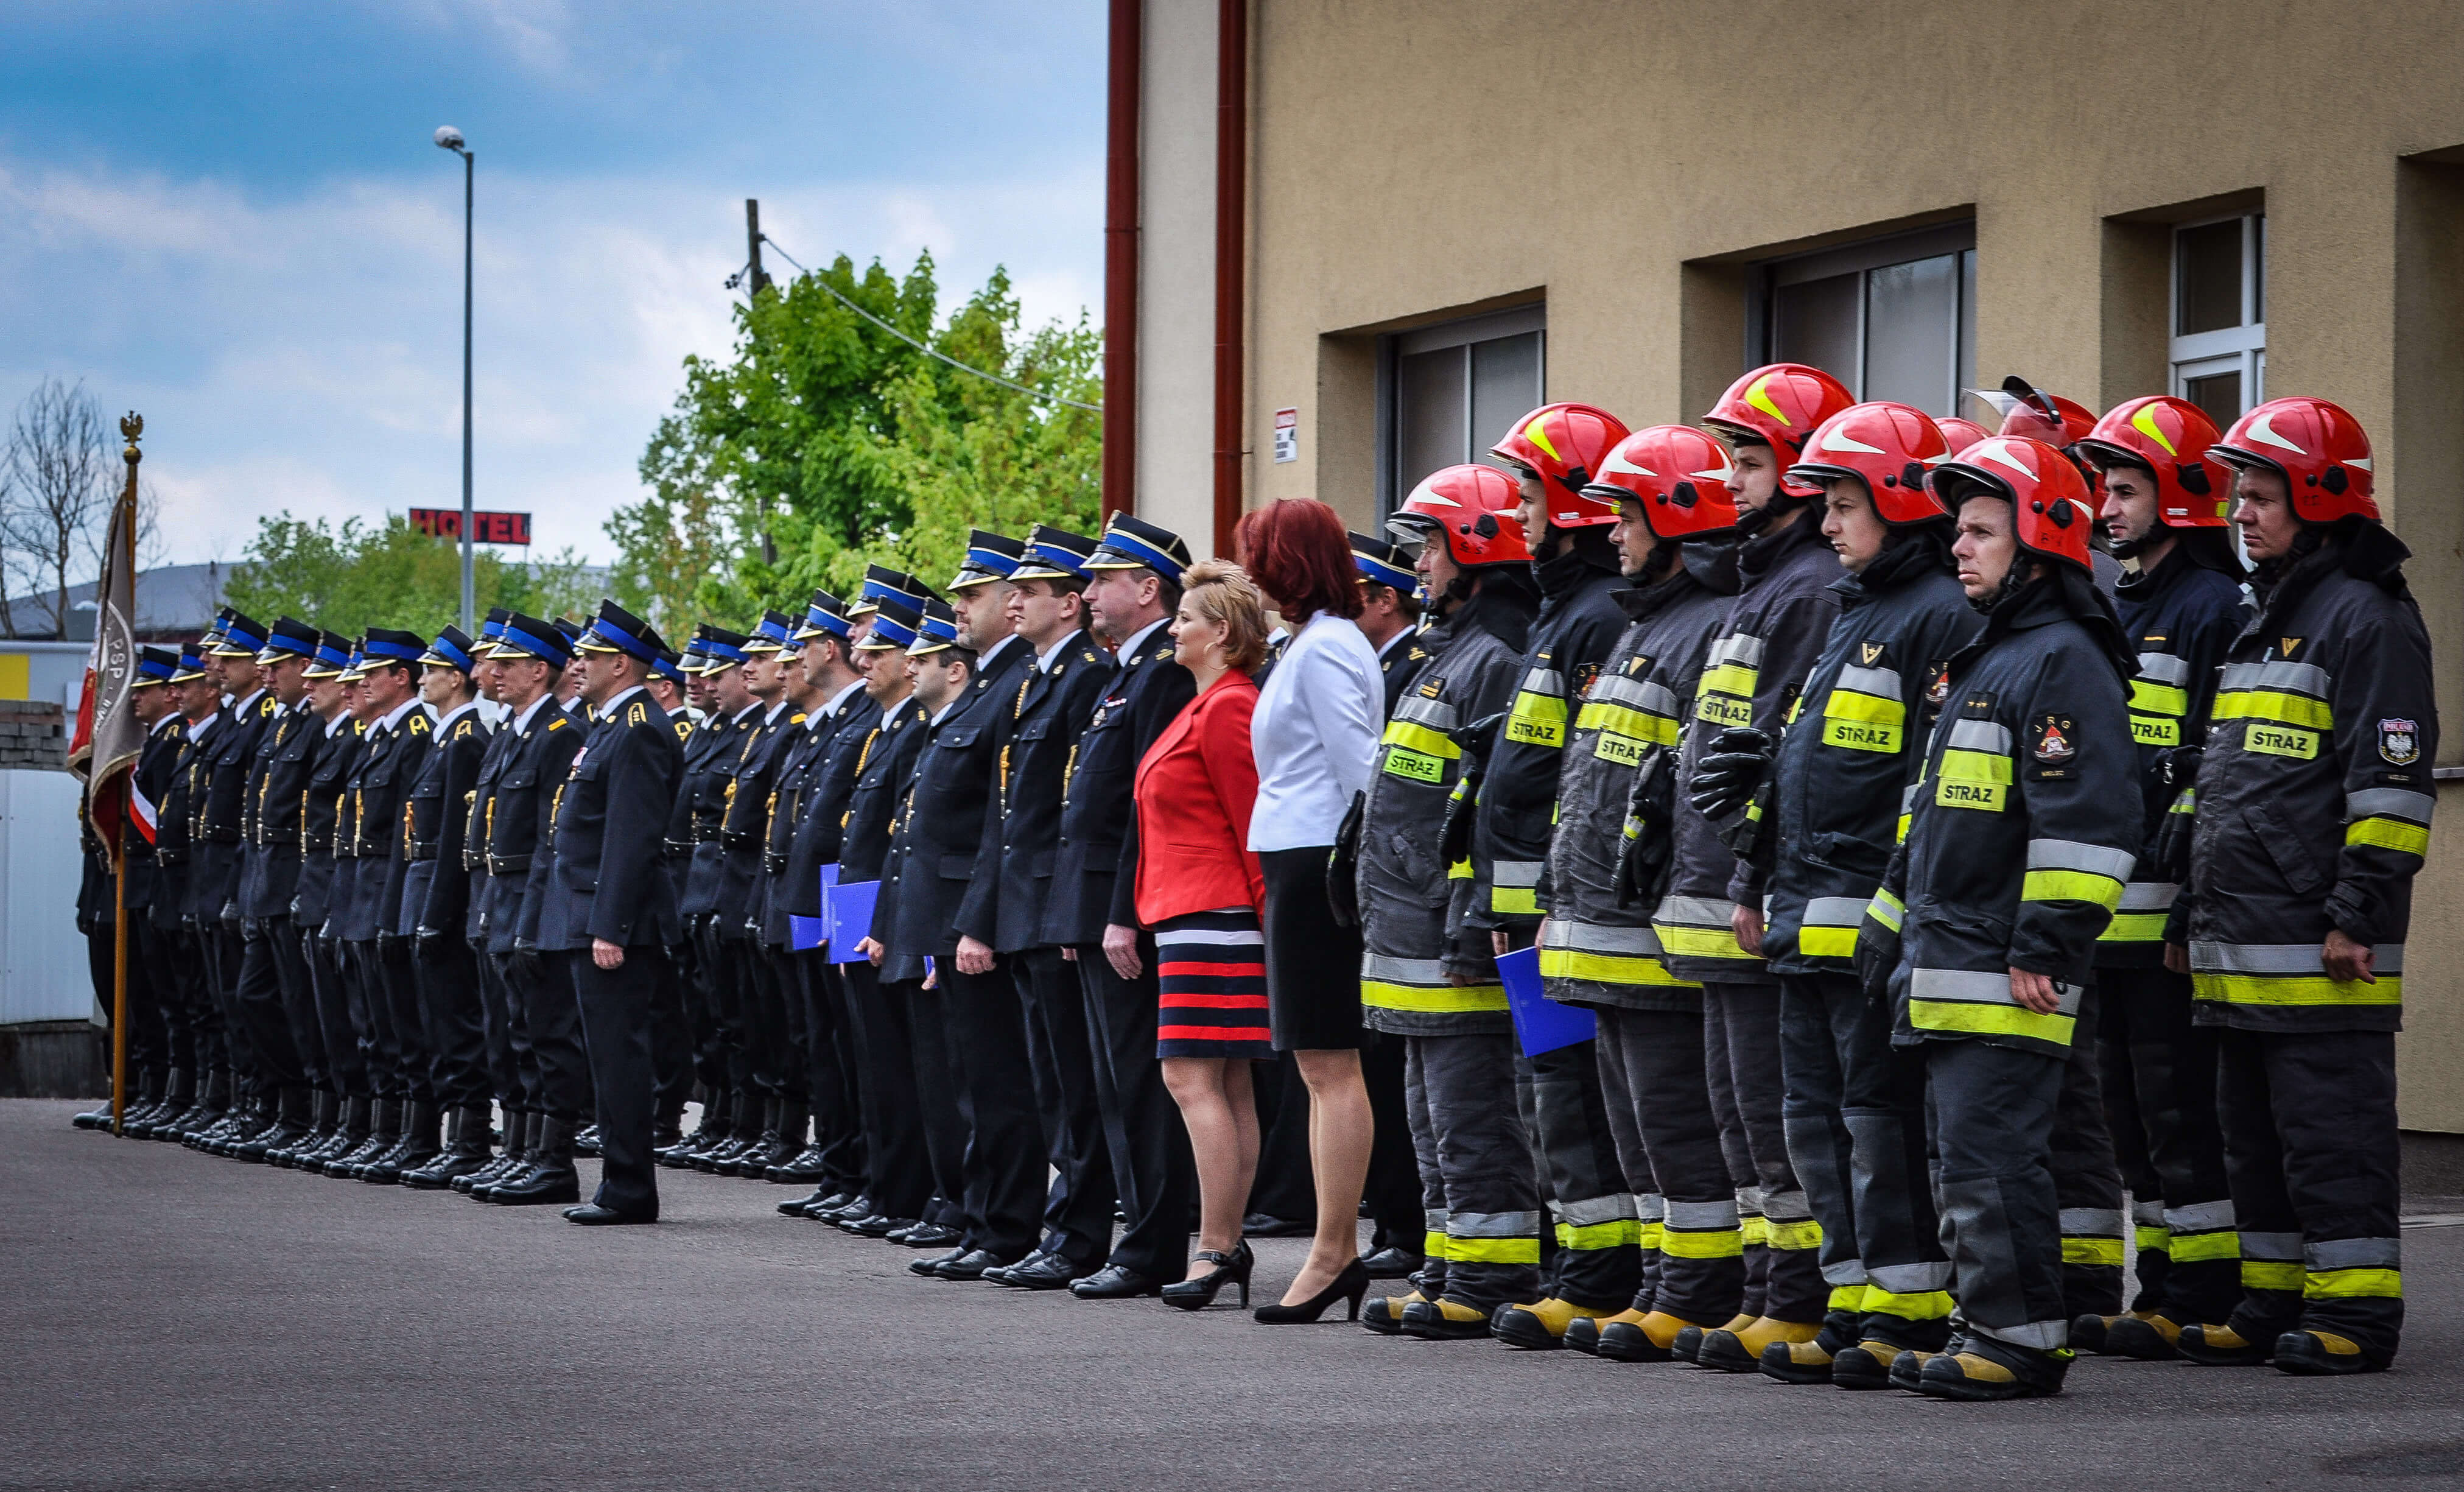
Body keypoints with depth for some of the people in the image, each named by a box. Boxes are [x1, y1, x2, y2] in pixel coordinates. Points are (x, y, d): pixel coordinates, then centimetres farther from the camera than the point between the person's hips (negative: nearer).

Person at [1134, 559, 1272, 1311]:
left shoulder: (1226, 709, -13)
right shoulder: (1207, 707, 17)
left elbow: (1254, 825, -15)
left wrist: (1265, 910, -15)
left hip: (1211, 919, -10)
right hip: (1194, 916, 10)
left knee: (1194, 1080, -11)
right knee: (1227, 1088, 9)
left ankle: (1215, 1250, -12)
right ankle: (1228, 1245, 10)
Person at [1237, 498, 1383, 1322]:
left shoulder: (1322, 649, -13)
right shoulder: (1314, 644, 18)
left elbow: (1360, 766, -17)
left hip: (1316, 867, -10)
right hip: (1301, 866, 10)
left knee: (1331, 1068, -9)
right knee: (1323, 1069, 10)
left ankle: (1334, 1253, -8)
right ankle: (1338, 1251, 12)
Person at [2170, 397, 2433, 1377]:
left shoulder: (2367, 617, -9)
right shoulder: (2264, 623, 20)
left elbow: (2393, 779, -15)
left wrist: (2360, 912, -19)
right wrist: (2194, 913, 23)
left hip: (2316, 947, -9)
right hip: (2241, 946, 9)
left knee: (2332, 1132, -6)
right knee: (2257, 1135, 12)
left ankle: (2355, 1311, -2)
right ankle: (2274, 1305, 18)